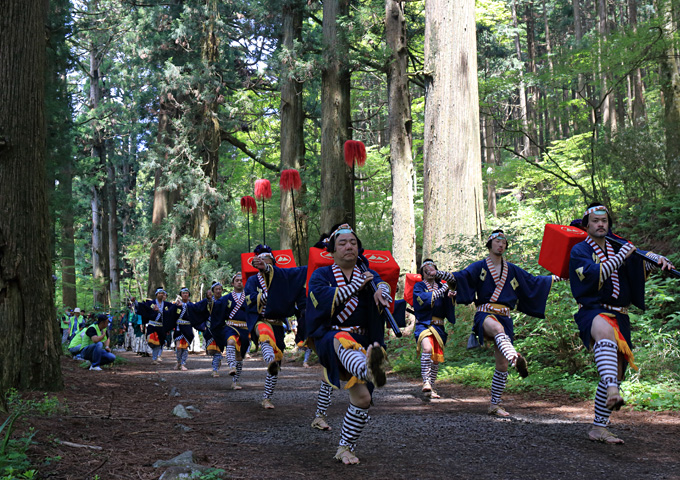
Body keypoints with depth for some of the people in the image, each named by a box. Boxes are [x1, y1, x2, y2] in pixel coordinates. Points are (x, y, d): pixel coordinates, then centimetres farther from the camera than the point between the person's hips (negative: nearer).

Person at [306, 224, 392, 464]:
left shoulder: (367, 274, 16)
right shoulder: (321, 275, 8)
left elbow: (382, 284, -7)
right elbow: (326, 300, -13)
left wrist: (381, 291, -31)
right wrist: (356, 285, -14)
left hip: (362, 341, 4)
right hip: (330, 336, -4)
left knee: (362, 398, -6)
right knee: (344, 342, -41)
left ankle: (345, 448, 13)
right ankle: (369, 370, -76)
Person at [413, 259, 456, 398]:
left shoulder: (441, 286, 16)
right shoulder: (419, 286, 5)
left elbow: (448, 309, 10)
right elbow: (423, 299, -16)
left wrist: (450, 297, -11)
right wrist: (442, 291, -15)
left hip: (438, 326, 5)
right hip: (423, 324, -5)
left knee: (436, 359, 5)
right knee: (427, 348, -30)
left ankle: (431, 387, 19)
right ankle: (426, 382, -31)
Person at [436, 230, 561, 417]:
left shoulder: (512, 270, 19)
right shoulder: (480, 267, 6)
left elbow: (533, 281, 28)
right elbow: (461, 276, -10)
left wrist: (555, 277, 29)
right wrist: (440, 274, -28)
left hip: (505, 318, 5)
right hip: (485, 315, -5)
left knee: (502, 365, -2)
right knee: (497, 328, -42)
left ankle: (495, 405, 8)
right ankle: (516, 359, -69)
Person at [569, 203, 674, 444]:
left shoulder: (618, 246, 16)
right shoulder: (579, 251, 1)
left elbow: (643, 256, 11)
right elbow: (595, 275, -14)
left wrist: (659, 259, -10)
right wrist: (620, 256, -15)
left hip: (619, 316, 6)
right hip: (592, 311, -6)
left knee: (616, 372, 3)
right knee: (605, 330, -42)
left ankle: (599, 428, 13)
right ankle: (613, 392, -61)